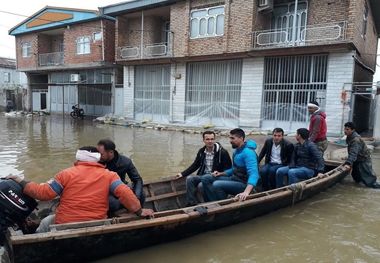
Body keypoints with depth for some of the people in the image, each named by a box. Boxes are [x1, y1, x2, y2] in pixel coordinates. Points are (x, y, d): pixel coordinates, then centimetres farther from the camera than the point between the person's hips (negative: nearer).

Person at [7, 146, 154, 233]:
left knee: (45, 223, 30)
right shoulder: (109, 175, -1)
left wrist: (21, 182, 10)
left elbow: (43, 193, -2)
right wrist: (139, 212, -2)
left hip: (64, 225, -2)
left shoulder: (67, 173, -4)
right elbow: (125, 193, -10)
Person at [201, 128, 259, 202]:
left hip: (244, 184, -9)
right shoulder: (237, 150, 10)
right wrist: (221, 173, 6)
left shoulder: (248, 152, -21)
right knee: (206, 178, 0)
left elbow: (254, 174, -33)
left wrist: (246, 192, -48)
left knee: (217, 184, -31)